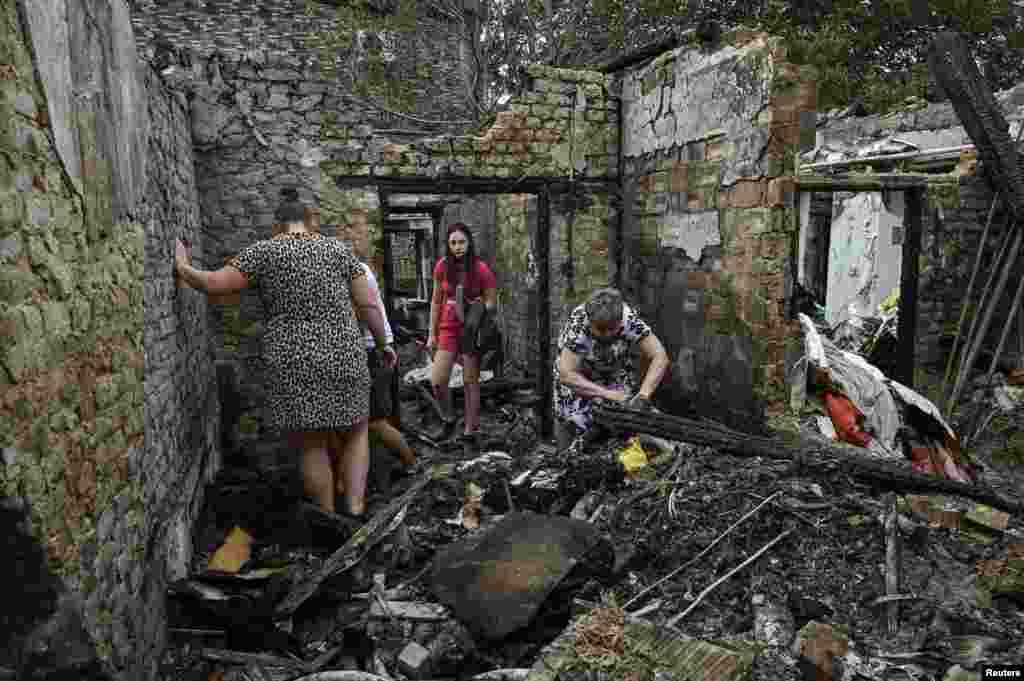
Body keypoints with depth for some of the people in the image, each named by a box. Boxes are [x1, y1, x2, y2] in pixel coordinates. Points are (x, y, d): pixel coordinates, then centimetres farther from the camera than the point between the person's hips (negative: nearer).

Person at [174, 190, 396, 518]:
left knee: (312, 447, 12)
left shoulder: (264, 251, -1)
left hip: (293, 365, -1)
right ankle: (355, 509, 4)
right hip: (342, 358, 1)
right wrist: (384, 344, 16)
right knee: (356, 434, 19)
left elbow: (213, 284, -5)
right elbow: (368, 305, 3)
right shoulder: (339, 249, 5)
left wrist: (182, 266, 14)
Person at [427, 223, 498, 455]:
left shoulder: (481, 269, -9)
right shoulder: (442, 267, -1)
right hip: (448, 329, 2)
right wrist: (432, 334, 8)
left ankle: (470, 432, 17)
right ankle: (448, 419, 21)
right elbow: (436, 302, 7)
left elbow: (492, 304, -2)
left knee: (470, 382, 3)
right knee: (437, 381, -6)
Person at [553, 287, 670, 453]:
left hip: (616, 372, 2)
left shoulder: (629, 319, -30)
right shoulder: (577, 324, -35)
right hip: (578, 375, -2)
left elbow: (659, 357, -29)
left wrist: (643, 395, -41)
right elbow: (566, 375, -39)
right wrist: (609, 394, -43)